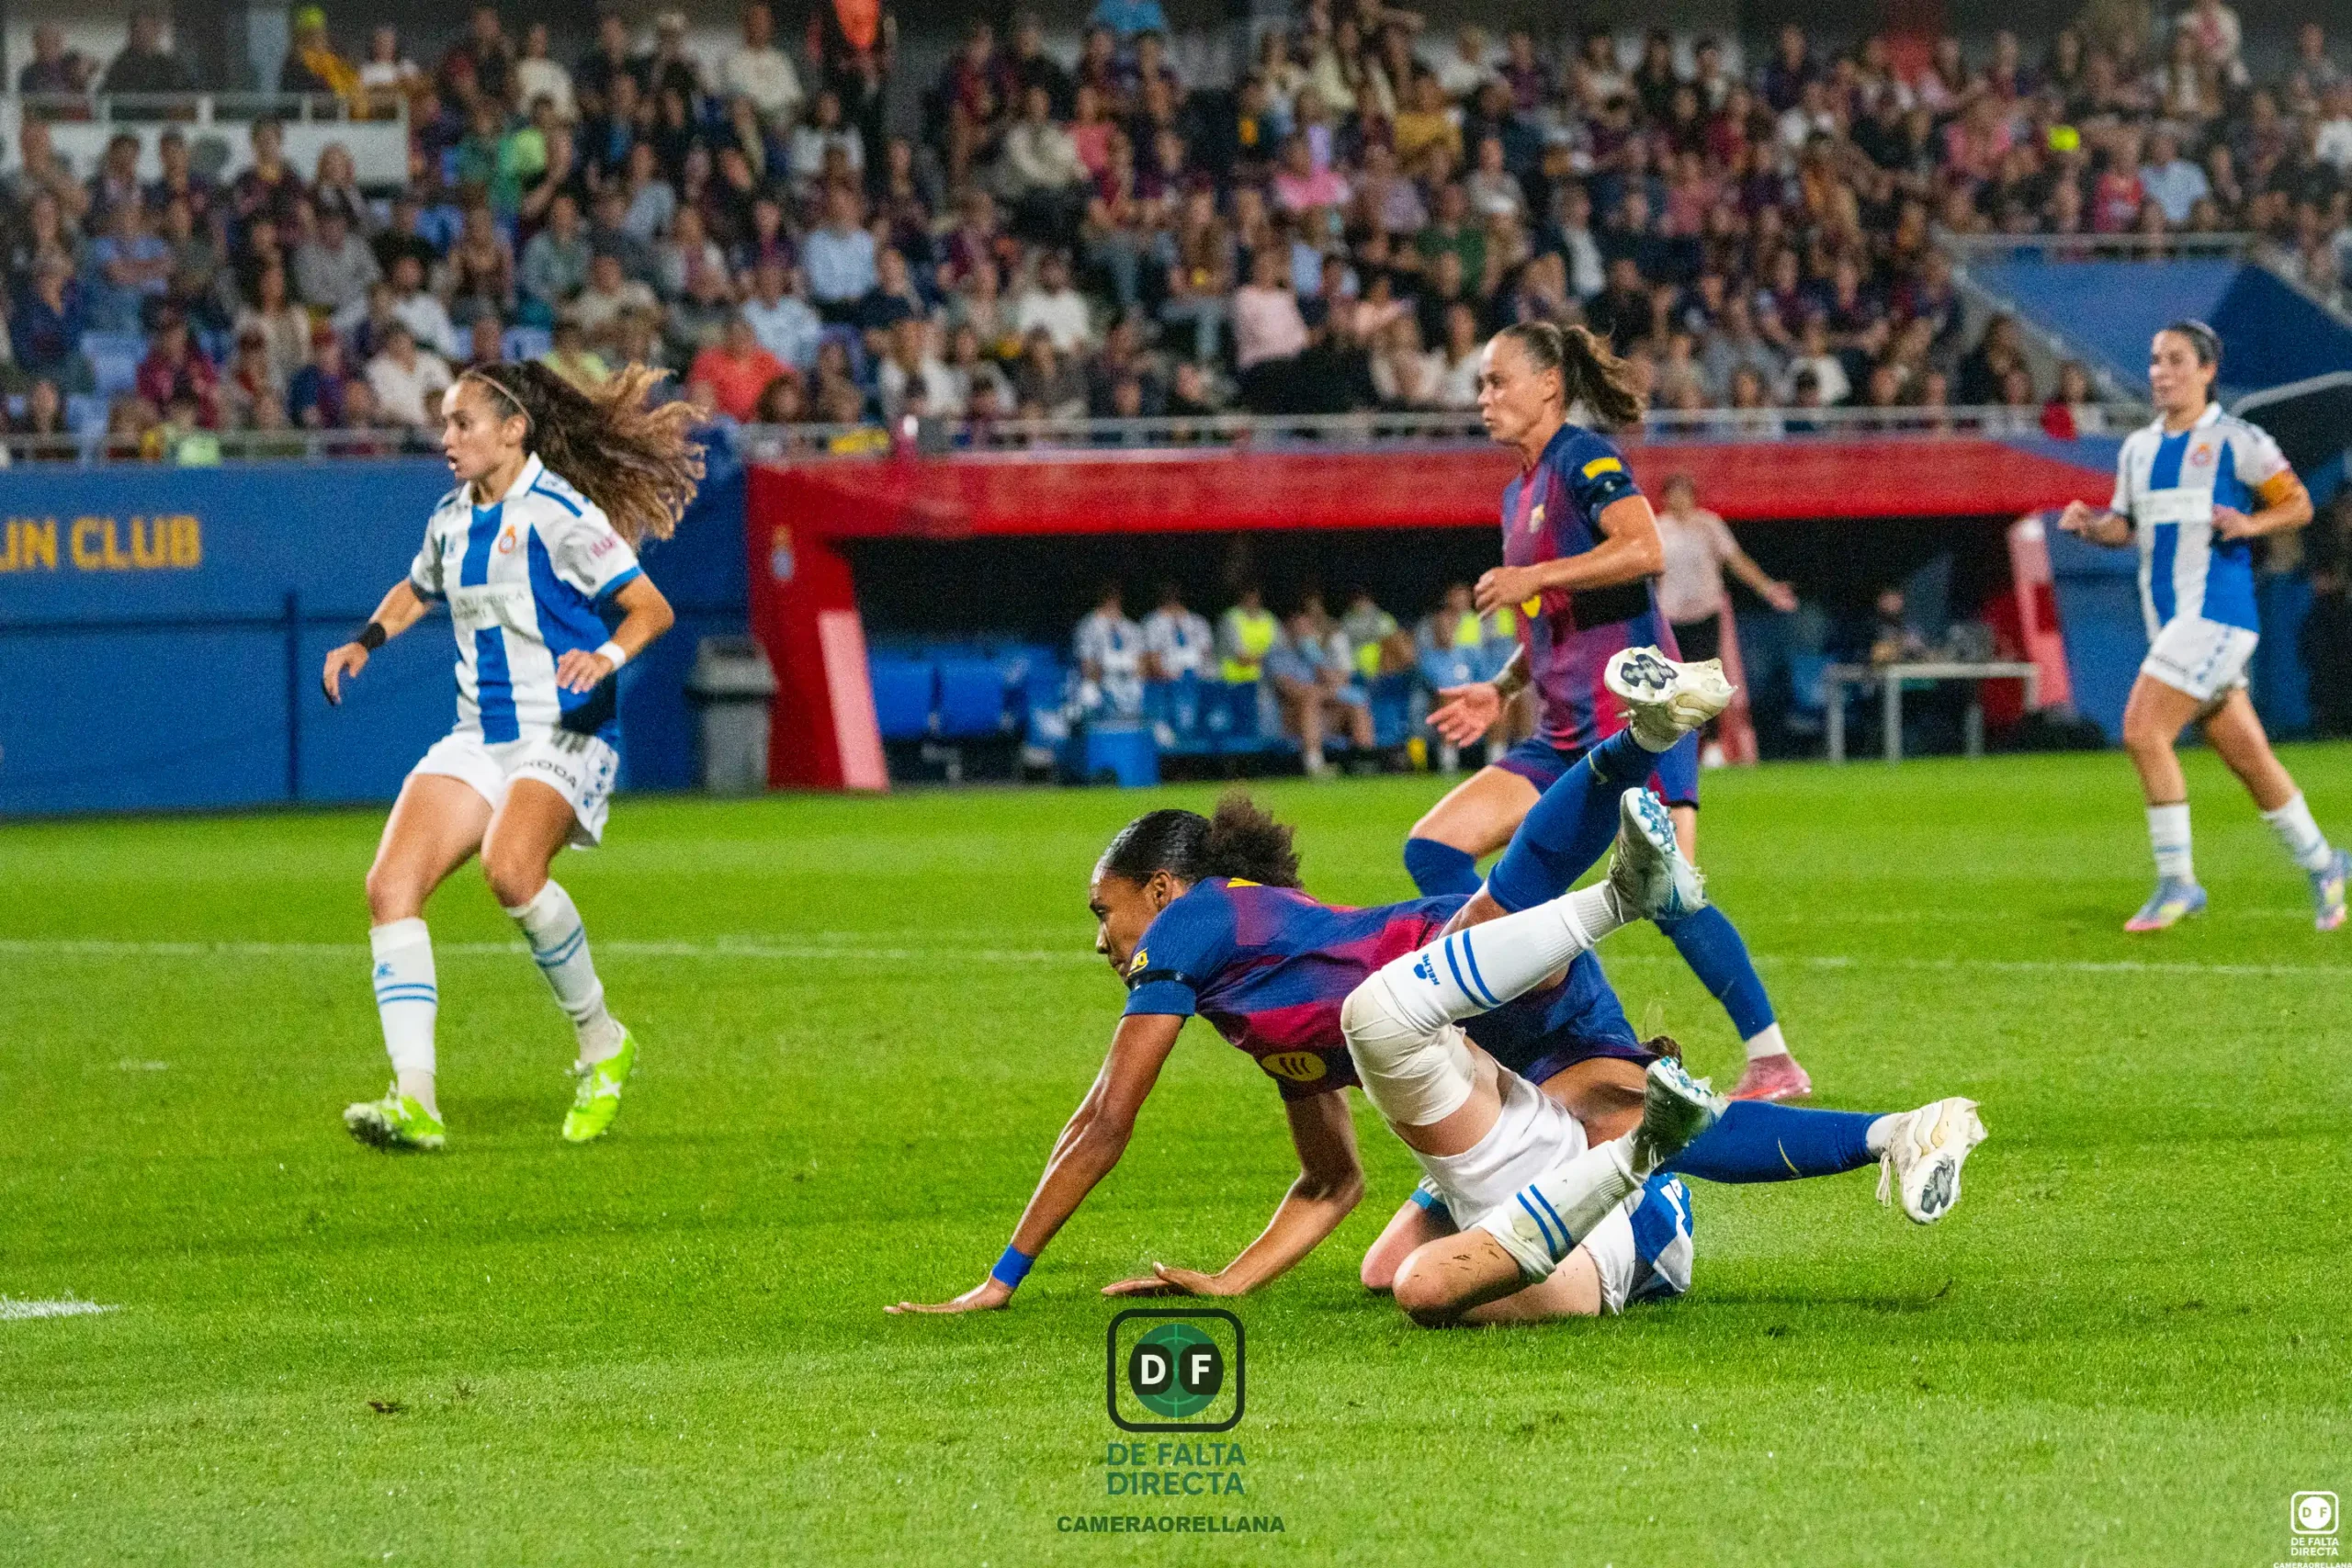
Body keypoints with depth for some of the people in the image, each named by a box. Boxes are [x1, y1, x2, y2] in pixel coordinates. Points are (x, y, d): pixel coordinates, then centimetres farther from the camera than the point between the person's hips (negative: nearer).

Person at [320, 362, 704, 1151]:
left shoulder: (559, 513, -10)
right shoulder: (453, 518, 13)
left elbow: (651, 608, -12)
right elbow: (417, 589, 35)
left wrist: (606, 656, -31)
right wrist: (365, 641, 17)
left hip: (566, 734, -7)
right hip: (479, 738, 7)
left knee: (510, 869, -34)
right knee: (390, 886, -13)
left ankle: (601, 1041, -10)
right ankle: (415, 1101, -17)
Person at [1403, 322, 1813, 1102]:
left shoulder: (1585, 460, -7)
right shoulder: (1520, 493, 20)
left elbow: (1644, 548, -24)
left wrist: (1535, 576, -20)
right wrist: (1501, 691, 15)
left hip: (1635, 714, -9)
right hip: (1565, 732, 9)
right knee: (1433, 849, 0)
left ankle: (1773, 1061, -8)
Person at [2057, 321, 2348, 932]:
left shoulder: (2237, 441, -5)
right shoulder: (2138, 448, 15)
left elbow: (2298, 505, 0)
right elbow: (2125, 525, 22)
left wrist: (2251, 523, -19)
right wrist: (2090, 524, 1)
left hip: (2216, 611, -7)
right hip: (2167, 618, 7)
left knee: (2143, 729, -17)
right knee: (2245, 753, 11)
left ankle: (2177, 881, -11)